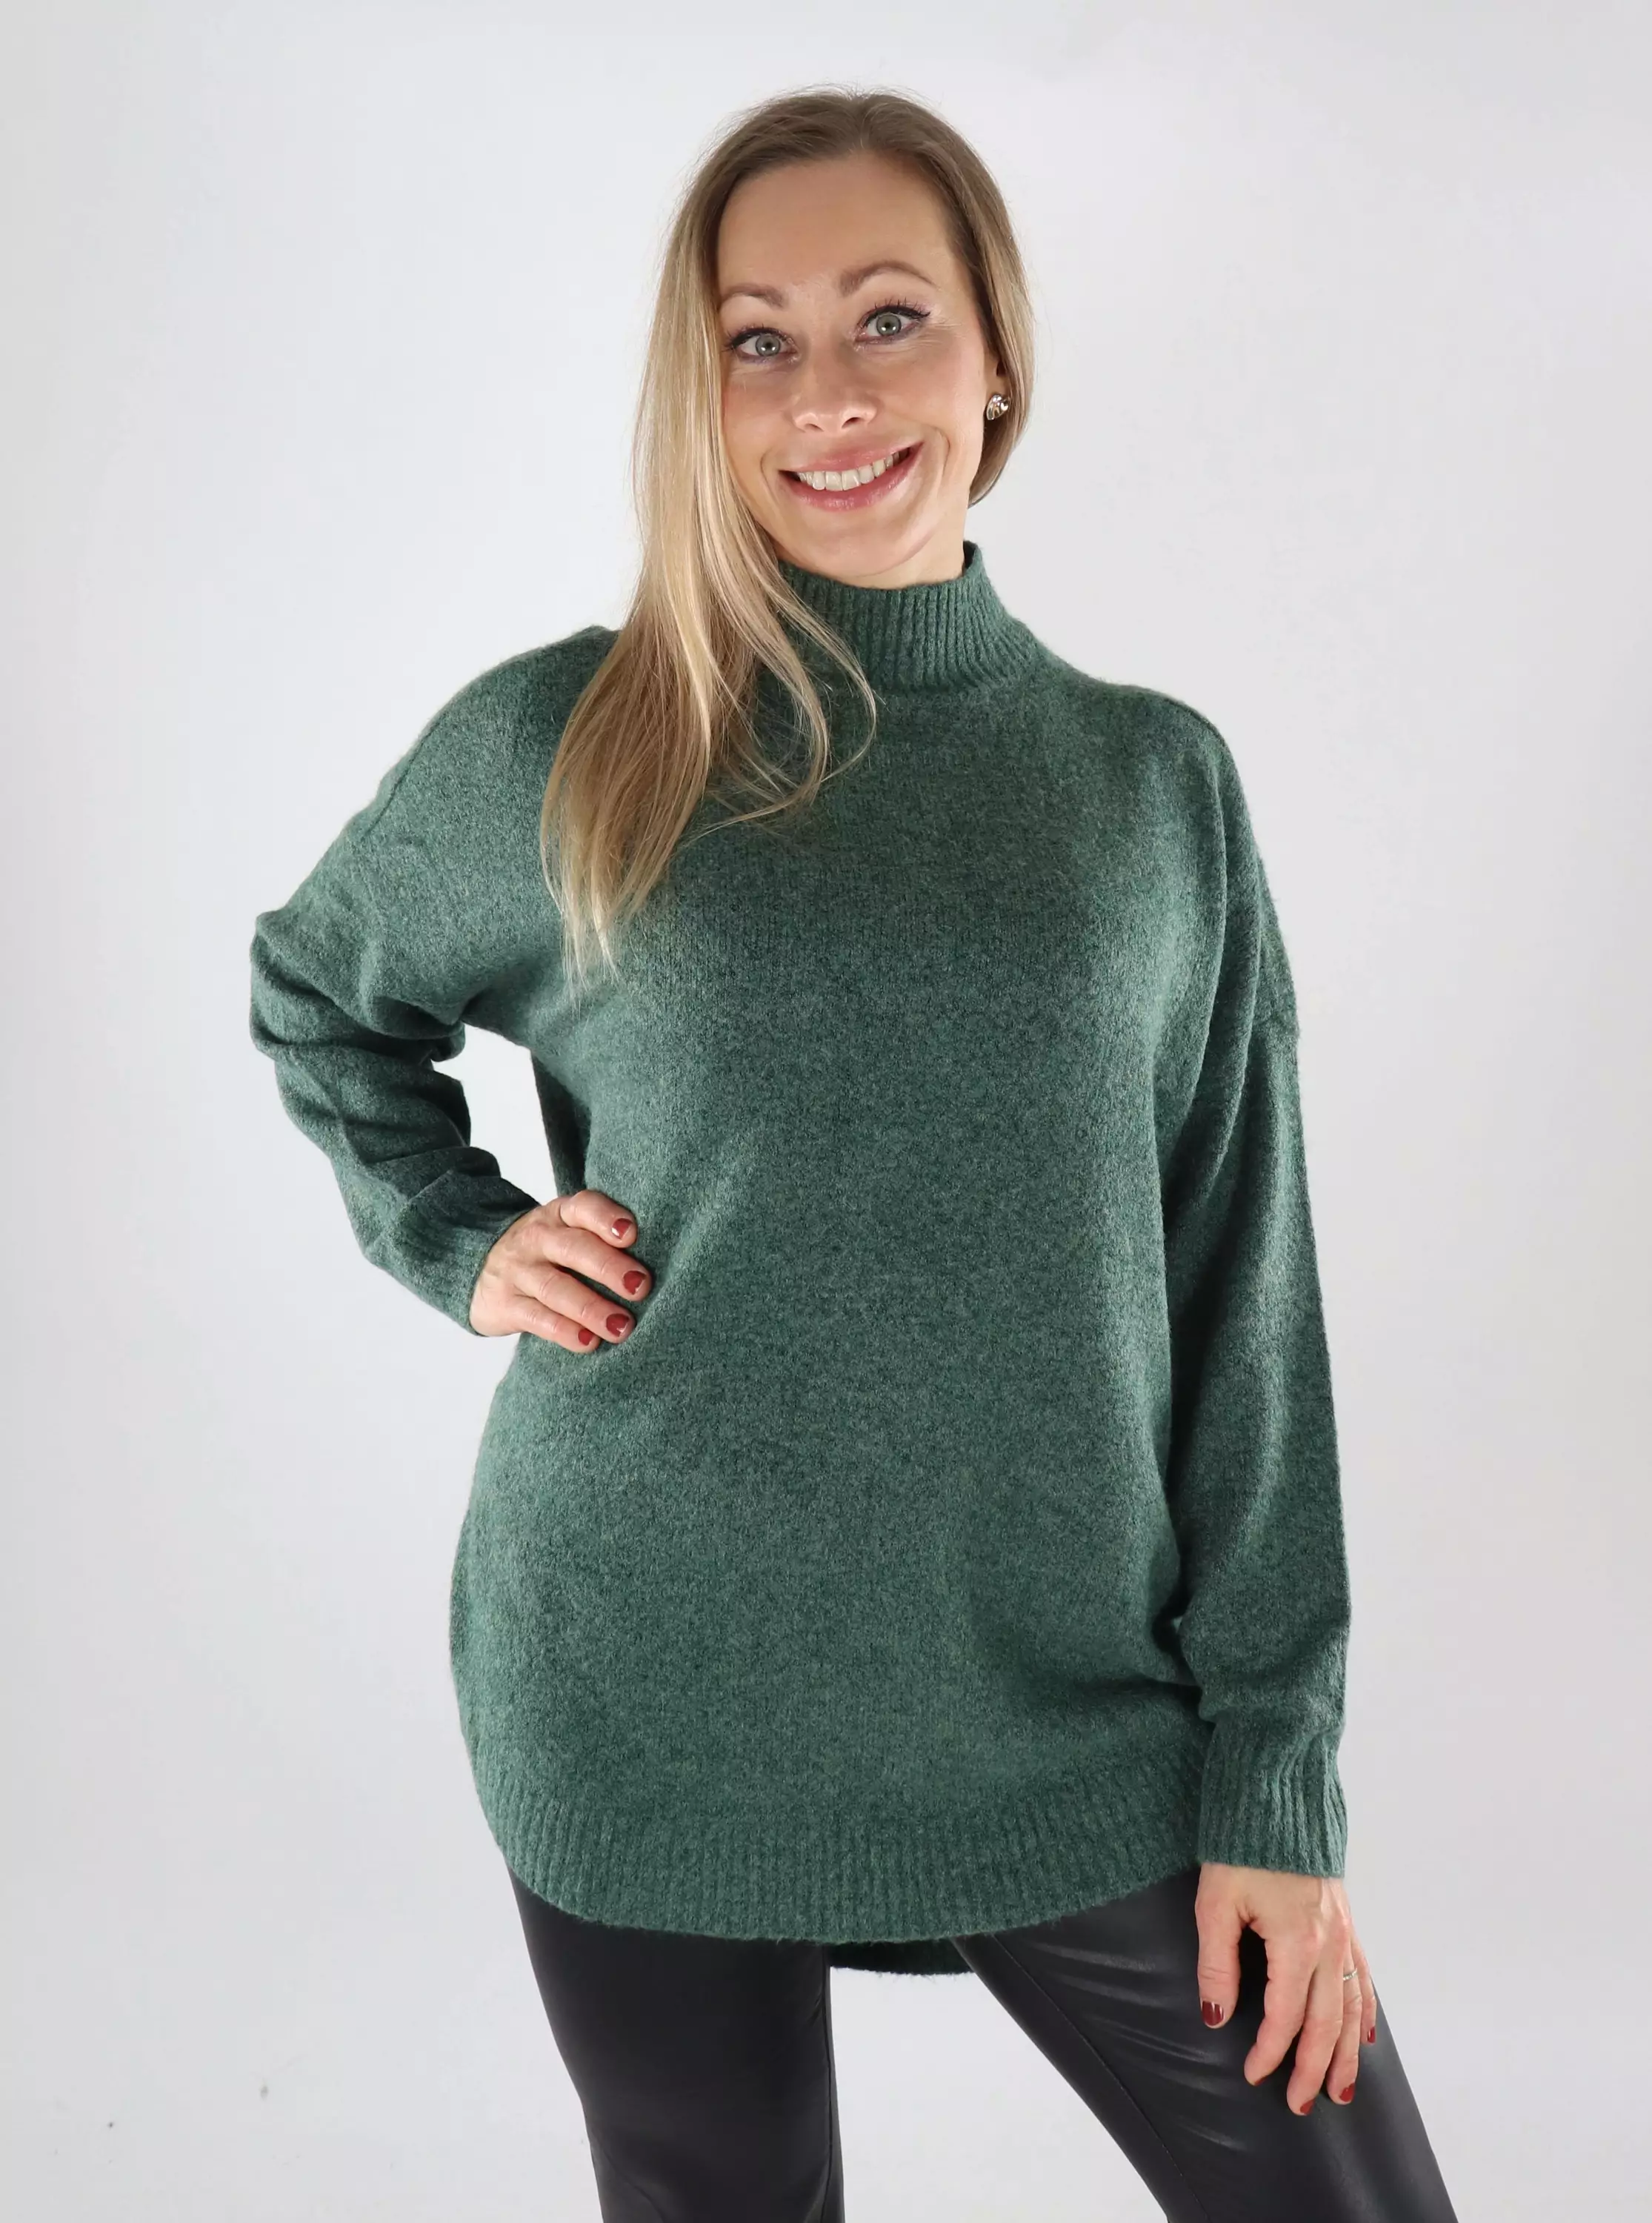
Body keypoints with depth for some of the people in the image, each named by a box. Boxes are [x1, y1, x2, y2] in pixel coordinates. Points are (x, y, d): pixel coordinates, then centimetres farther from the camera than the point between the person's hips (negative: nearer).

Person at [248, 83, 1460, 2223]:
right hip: (644, 1708, 0)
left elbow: (1242, 1298, 0)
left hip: (1078, 1711, 1)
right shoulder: (553, 743, -4)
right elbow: (314, 991, 16)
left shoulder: (1156, 781, -1)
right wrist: (458, 1240, -2)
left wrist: (1273, 1778, -2)